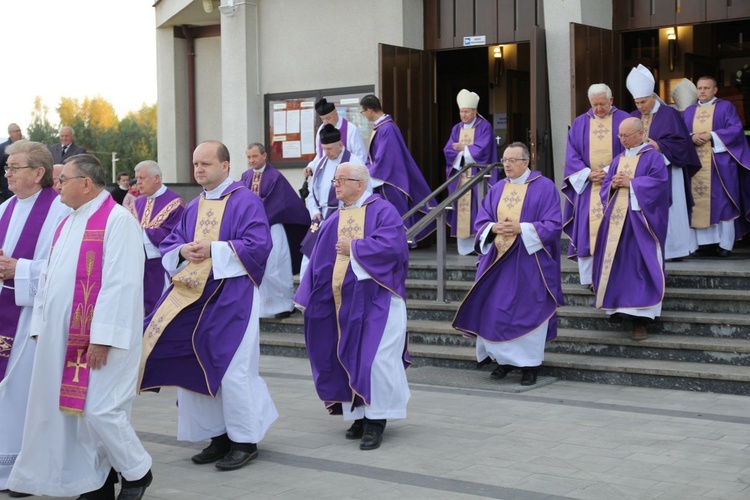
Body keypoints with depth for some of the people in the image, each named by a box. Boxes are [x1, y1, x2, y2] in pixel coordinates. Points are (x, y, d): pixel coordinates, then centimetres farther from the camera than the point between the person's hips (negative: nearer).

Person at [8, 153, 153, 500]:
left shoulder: (117, 220, -12)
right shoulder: (66, 224, 15)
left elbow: (121, 284, -19)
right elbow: (48, 278, 20)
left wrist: (102, 338, -22)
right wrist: (40, 326, 13)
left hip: (99, 339, -8)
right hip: (62, 337, 8)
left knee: (99, 410, -8)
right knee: (74, 410, 9)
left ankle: (137, 472, 13)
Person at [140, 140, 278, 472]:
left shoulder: (245, 201, -5)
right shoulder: (193, 208, 16)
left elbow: (258, 245, -15)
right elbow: (168, 246, 15)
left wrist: (213, 250, -18)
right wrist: (183, 251, -8)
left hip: (232, 298, -7)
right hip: (194, 295, 7)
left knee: (232, 370, -6)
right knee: (196, 367, 6)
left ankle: (245, 441, 7)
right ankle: (219, 437, 18)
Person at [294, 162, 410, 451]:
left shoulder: (382, 210, -5)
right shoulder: (335, 220, 13)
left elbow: (392, 244, -21)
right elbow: (320, 259, 13)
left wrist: (354, 248, -13)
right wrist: (308, 297, 9)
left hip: (376, 299, -6)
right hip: (345, 302, 6)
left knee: (375, 357, -9)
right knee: (350, 358, 6)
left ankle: (376, 420, -1)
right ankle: (361, 415, 16)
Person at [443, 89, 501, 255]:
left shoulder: (484, 126, -1)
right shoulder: (457, 128, 13)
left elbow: (481, 150, -13)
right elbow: (448, 151, 2)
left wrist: (462, 148, -5)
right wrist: (468, 150, -11)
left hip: (478, 175, -5)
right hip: (460, 175, 5)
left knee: (477, 211, -9)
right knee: (461, 210, 0)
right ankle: (465, 246, 2)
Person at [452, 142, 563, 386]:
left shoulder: (544, 187, -5)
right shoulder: (497, 189, 11)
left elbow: (553, 225, -11)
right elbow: (481, 222, 8)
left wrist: (521, 228, -20)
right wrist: (494, 228, -14)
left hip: (529, 263, -5)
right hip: (498, 261, 5)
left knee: (528, 310, -2)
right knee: (495, 309, 2)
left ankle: (530, 362, 9)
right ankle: (505, 358, 17)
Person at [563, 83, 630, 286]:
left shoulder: (623, 120, 3)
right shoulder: (580, 123, 9)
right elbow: (572, 154, 5)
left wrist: (610, 171, -14)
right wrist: (587, 173, -10)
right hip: (587, 184, 2)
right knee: (587, 229, -2)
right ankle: (589, 277, 1)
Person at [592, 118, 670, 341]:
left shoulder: (653, 157, -1)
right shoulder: (619, 159, 18)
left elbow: (659, 182, -14)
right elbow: (605, 184, 17)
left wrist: (630, 183, -14)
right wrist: (613, 185, -6)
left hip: (639, 221, -6)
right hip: (616, 218, 6)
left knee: (639, 267, -9)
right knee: (615, 266, 3)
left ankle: (640, 319, -9)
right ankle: (617, 306, 14)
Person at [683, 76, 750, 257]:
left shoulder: (726, 107, 4)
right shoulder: (689, 111, 17)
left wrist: (711, 135, -16)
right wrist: (692, 137, -11)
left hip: (719, 164, -4)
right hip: (695, 164, 4)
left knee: (721, 202, -5)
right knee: (699, 202, -1)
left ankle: (725, 243, -3)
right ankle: (706, 241, 3)